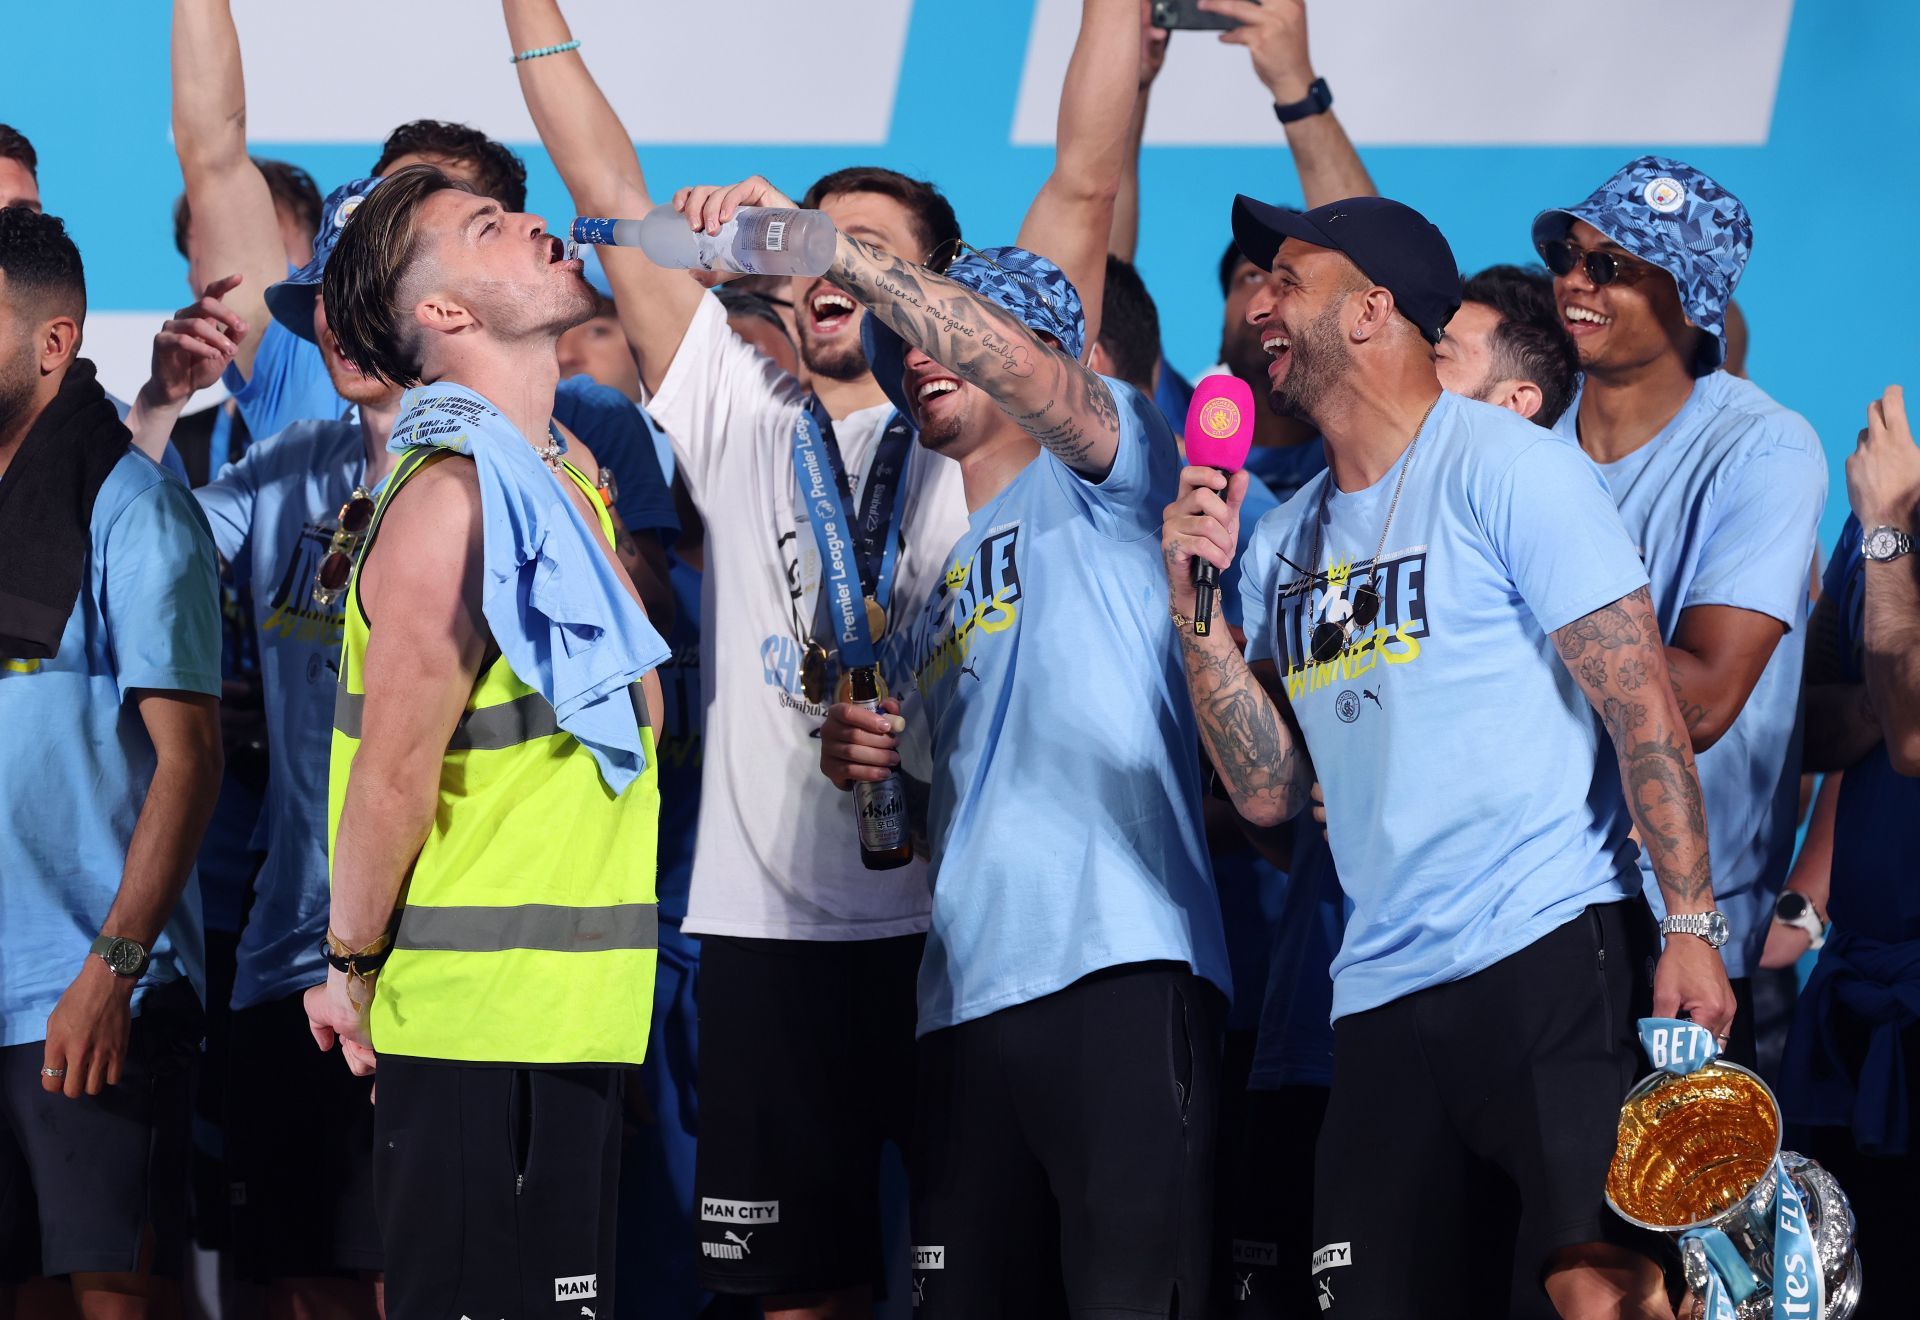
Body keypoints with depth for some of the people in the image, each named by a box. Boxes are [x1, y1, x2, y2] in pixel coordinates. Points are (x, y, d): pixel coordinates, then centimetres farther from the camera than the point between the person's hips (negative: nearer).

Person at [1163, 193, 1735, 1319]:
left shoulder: (1505, 467, -2)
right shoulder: (1284, 540, 19)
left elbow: (1645, 708, -8)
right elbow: (1269, 792, 13)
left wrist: (1691, 928, -17)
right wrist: (1195, 603, 2)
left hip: (1548, 950, -7)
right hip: (1383, 993, 7)